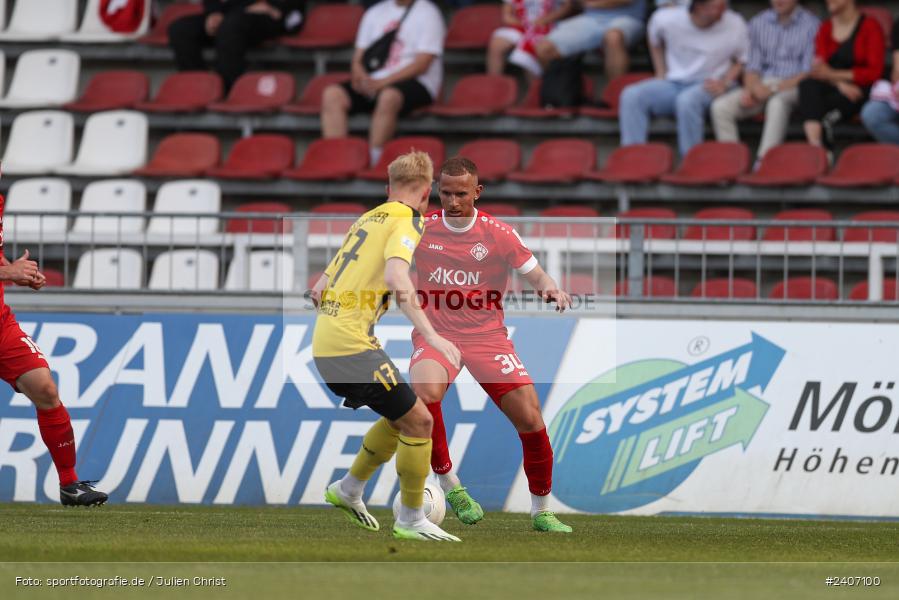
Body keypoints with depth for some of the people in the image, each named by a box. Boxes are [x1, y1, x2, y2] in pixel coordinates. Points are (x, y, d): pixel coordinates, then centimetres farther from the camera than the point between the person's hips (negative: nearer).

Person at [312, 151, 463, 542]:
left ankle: (349, 489, 29)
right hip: (352, 345, -9)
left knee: (401, 417, 21)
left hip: (324, 344, 9)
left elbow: (319, 289, 22)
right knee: (419, 421, -3)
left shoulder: (366, 220, 19)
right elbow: (396, 278, -25)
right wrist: (431, 336, -28)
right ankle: (410, 521, 2)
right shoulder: (407, 222, -6)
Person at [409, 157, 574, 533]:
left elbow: (537, 276, 2)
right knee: (425, 393, -34)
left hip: (487, 336, 1)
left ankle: (541, 511, 14)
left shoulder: (498, 234, -2)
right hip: (435, 334, -1)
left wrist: (550, 289, -21)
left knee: (531, 421, -7)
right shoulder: (421, 229, 0)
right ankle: (449, 484, -16)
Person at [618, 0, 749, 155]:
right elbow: (655, 43, 17)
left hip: (710, 86, -3)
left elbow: (742, 61, 4)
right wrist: (661, 74, 8)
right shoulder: (665, 19, -5)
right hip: (673, 84, 3)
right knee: (631, 96, -22)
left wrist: (725, 83, -11)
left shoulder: (735, 25, -10)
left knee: (687, 100, -38)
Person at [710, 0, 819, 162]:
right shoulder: (758, 23, 14)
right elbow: (752, 67, 13)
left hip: (792, 87, -5)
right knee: (720, 106, -21)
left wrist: (773, 89, -17)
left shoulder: (811, 25, -1)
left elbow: (808, 73, -7)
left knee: (777, 103, -39)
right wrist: (751, 88, -10)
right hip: (761, 86, 5)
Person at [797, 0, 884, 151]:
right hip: (833, 87, 4)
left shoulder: (870, 27, 0)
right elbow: (818, 65, 2)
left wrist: (833, 74, -18)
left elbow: (875, 72, -8)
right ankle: (815, 144, -49)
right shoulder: (825, 28, 14)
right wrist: (841, 84, -20)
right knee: (808, 85, -31)